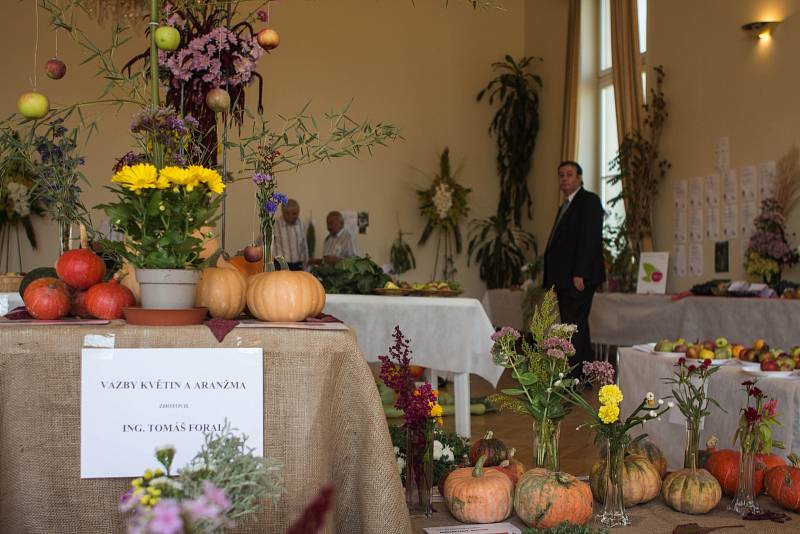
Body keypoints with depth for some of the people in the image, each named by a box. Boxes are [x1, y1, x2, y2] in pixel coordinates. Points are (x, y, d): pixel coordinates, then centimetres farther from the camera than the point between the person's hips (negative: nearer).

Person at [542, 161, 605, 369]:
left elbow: (590, 238, -15)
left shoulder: (589, 200, -4)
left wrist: (579, 274, -21)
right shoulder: (565, 206, 24)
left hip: (578, 278, -10)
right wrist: (553, 279, 12)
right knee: (577, 329, 11)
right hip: (564, 280, 10)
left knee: (574, 327, -13)